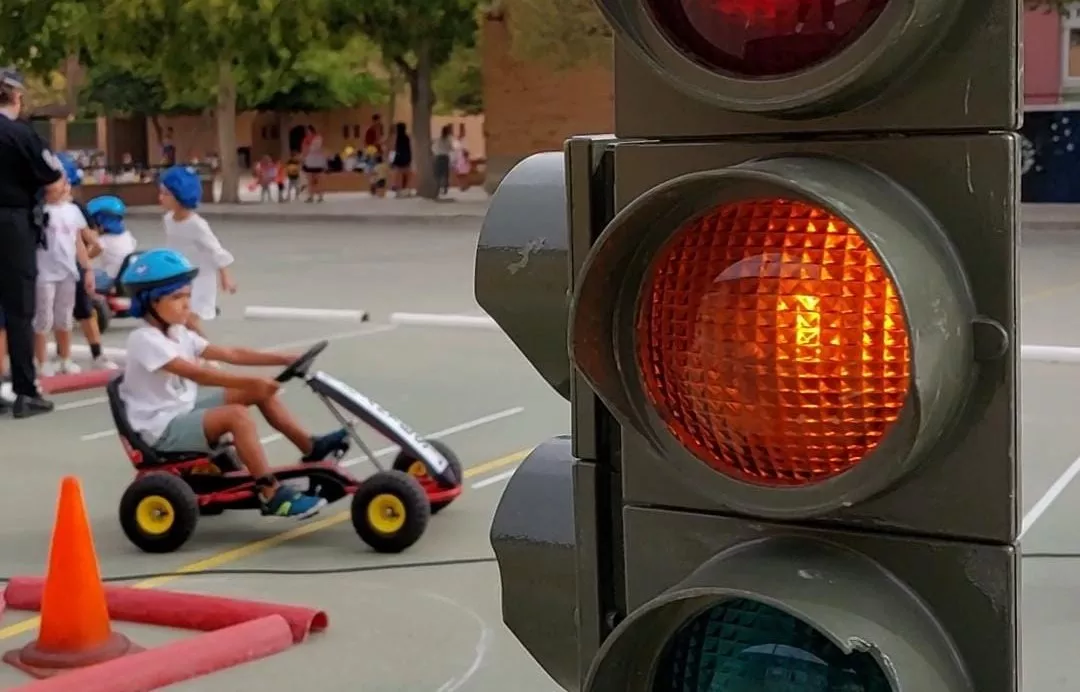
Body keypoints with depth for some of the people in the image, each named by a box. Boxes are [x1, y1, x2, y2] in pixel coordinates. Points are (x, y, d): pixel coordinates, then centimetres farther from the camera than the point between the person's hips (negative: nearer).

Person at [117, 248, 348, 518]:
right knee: (236, 415, -29)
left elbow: (230, 354, 5)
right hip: (162, 429, -9)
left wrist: (283, 359, -4)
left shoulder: (178, 334, 9)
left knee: (259, 392, 4)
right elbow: (198, 374, -31)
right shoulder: (144, 340, -20)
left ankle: (310, 447, 12)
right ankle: (272, 495, -30)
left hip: (184, 412, 9)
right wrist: (251, 382, -38)